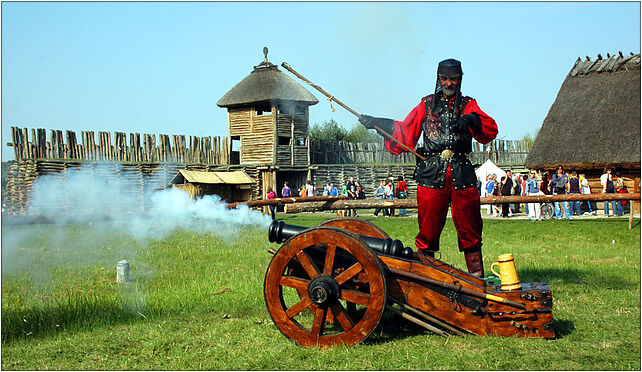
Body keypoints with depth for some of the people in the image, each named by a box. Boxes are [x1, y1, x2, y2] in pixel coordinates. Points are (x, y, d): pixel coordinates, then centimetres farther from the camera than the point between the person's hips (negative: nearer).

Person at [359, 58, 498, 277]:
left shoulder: (468, 105, 14)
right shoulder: (427, 105, 17)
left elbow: (490, 131, -2)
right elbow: (404, 134, 15)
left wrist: (471, 120, -23)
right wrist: (378, 123, 3)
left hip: (462, 175, 0)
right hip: (431, 174, 0)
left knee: (470, 230, 1)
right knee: (428, 229, -1)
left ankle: (477, 277, 9)